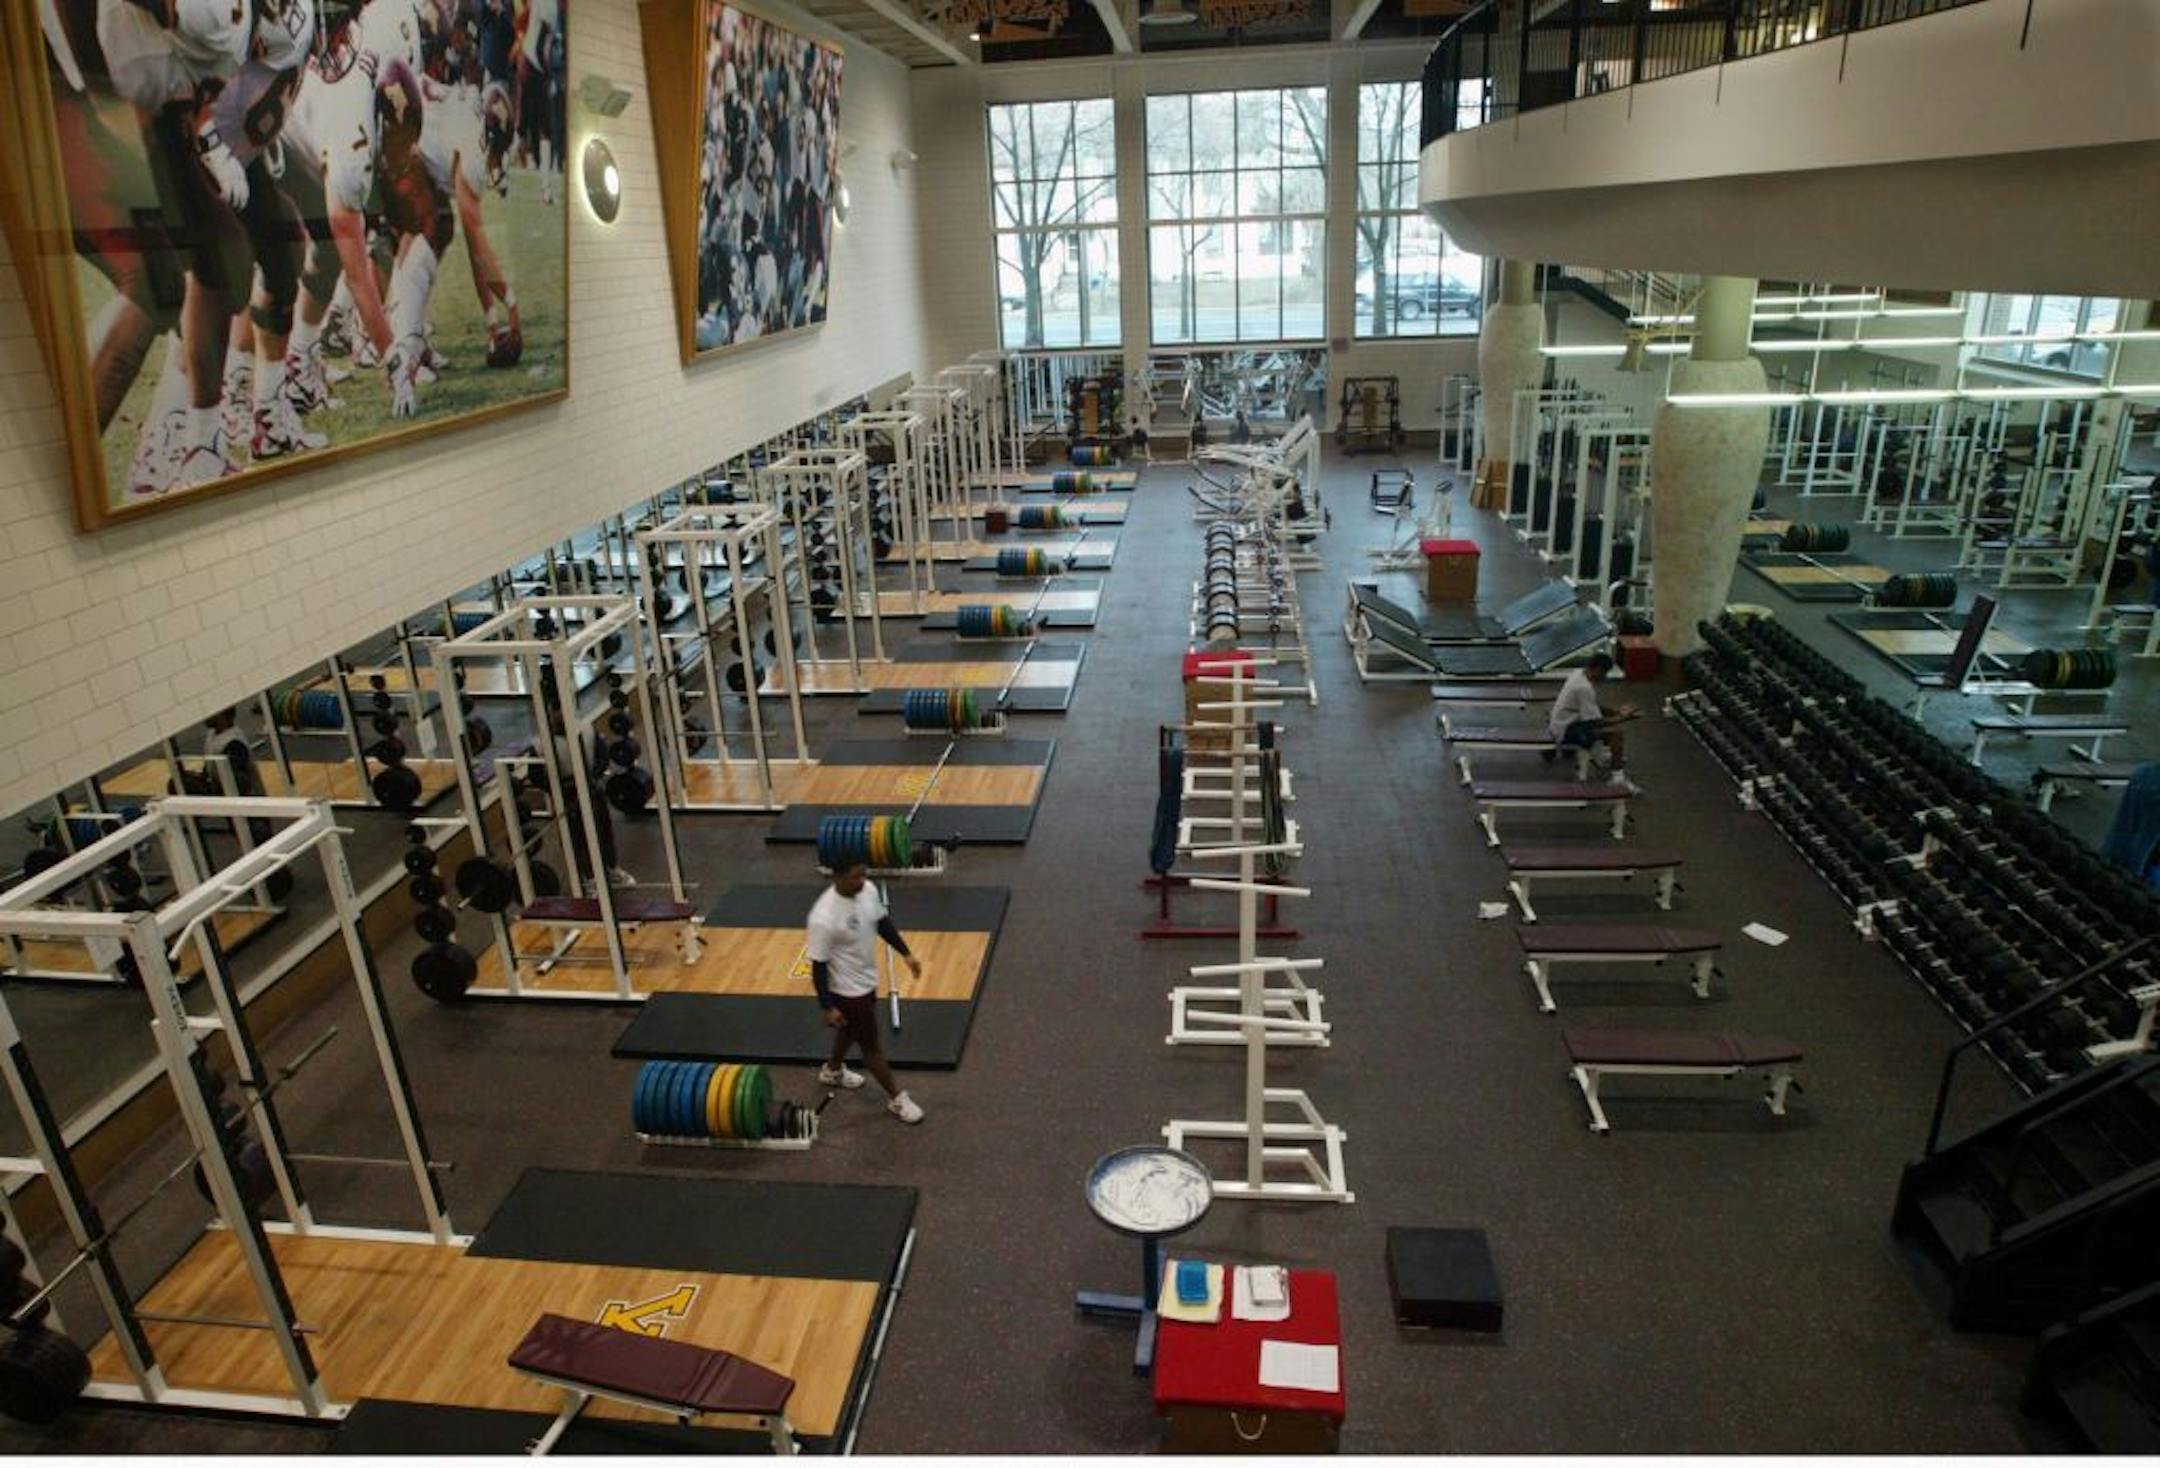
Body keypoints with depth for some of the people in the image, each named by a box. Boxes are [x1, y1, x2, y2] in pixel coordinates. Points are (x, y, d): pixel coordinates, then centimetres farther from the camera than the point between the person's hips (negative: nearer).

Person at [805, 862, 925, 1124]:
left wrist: (905, 953, 6)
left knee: (851, 1030, 30)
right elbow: (818, 964, -24)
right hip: (848, 990, -8)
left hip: (868, 979, 8)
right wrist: (827, 1007, -18)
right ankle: (897, 1099, 28)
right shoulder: (824, 917, -35)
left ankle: (833, 1071, 57)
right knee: (871, 1044, 9)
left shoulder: (869, 891, -13)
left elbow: (883, 922, 6)